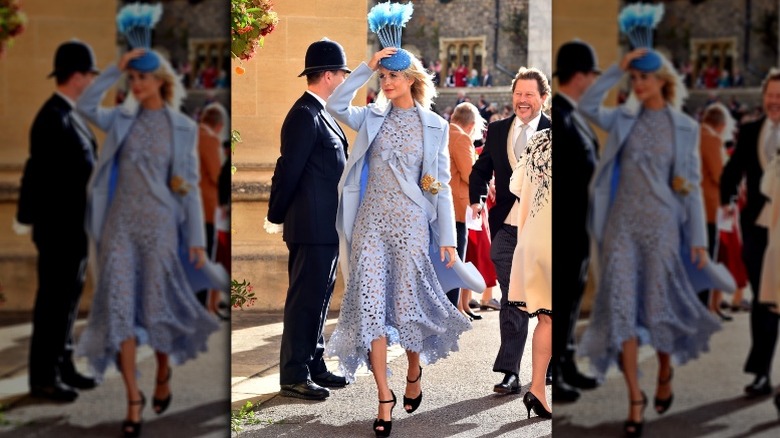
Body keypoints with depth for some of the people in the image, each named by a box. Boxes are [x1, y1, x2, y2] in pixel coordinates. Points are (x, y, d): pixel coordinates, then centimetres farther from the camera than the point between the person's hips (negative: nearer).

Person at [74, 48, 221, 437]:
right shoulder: (123, 119, 7)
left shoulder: (182, 128, -1)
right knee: (119, 307, -4)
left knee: (158, 307, 6)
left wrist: (196, 238, -3)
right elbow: (84, 106, -7)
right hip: (121, 224, 3)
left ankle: (163, 377, 34)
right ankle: (133, 398, 4)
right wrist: (115, 69, -10)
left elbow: (190, 185, -1)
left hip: (159, 226, -2)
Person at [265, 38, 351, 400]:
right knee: (305, 299, -4)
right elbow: (288, 170, -17)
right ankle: (294, 376, 2)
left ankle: (314, 366, 25)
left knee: (318, 298, 16)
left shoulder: (319, 115, 15)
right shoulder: (305, 115, -16)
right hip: (312, 227, -10)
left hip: (327, 227, 10)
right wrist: (276, 216, -10)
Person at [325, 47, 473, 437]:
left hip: (410, 223, -2)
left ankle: (414, 373, 33)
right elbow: (335, 105, -8)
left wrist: (447, 237, -2)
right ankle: (384, 397, 3)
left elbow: (441, 184, 1)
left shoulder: (434, 126, 1)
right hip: (371, 221, 2)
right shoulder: (373, 118, 8)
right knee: (369, 305, -5)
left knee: (408, 304, 4)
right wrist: (366, 67, -10)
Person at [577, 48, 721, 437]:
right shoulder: (625, 119, 6)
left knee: (659, 307, 5)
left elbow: (692, 185, 1)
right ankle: (634, 398, 4)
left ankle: (665, 375, 35)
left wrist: (698, 238, -2)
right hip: (622, 224, 2)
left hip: (661, 226, -2)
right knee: (621, 307, -4)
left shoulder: (684, 127, 1)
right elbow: (586, 106, -10)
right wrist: (617, 69, -11)